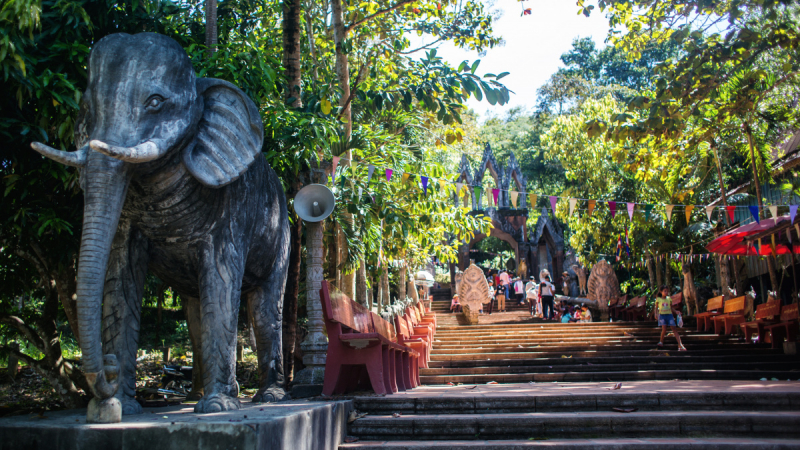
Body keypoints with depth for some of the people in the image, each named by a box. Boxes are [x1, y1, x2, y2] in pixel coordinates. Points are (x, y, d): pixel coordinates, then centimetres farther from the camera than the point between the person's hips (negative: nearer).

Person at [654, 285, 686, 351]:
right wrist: (656, 313, -8)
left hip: (669, 314, 2)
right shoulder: (658, 299, 3)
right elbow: (656, 308, 8)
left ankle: (680, 345, -12)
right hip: (662, 315, -2)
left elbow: (671, 308, 16)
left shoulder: (669, 299, 9)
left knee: (674, 329, -7)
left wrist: (676, 312, -1)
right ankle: (661, 341, 7)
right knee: (664, 329, -19)